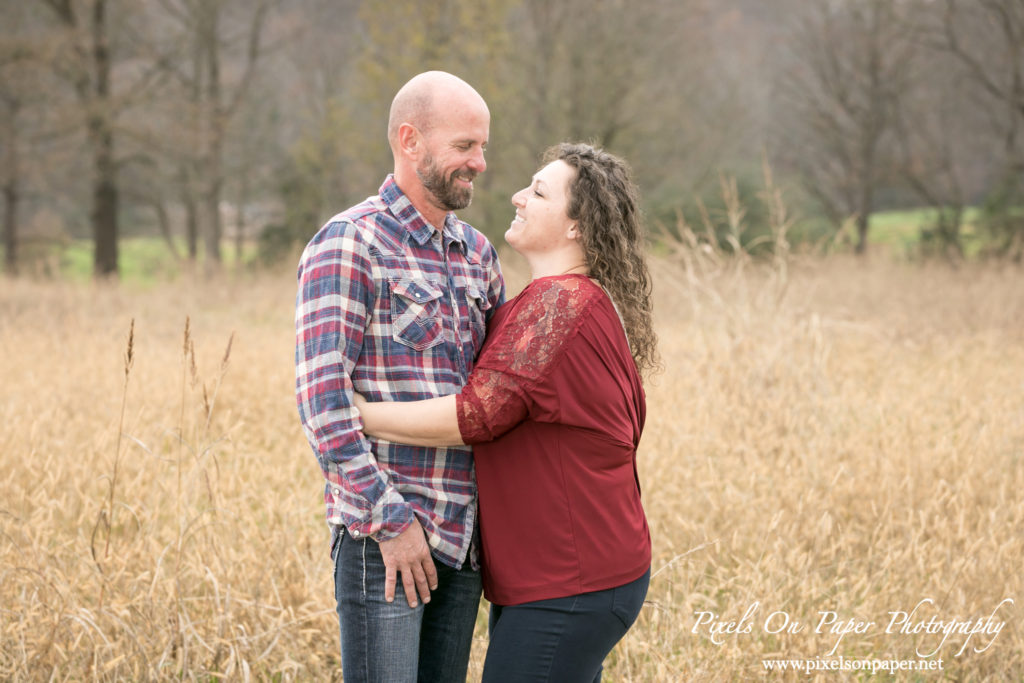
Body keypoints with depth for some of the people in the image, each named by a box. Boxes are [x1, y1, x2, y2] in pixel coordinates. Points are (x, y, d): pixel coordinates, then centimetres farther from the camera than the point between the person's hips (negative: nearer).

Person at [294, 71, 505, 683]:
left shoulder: (478, 253, 14)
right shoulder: (349, 244, -8)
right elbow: (322, 394, -14)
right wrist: (392, 518, -17)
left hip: (463, 534, 7)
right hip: (384, 534, -7)